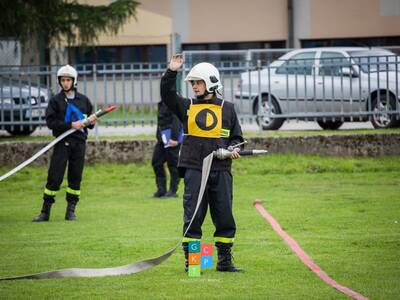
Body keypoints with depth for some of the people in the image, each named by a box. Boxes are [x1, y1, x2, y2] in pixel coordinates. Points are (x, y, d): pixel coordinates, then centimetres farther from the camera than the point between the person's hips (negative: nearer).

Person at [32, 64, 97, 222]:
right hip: (62, 143, -3)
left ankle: (70, 210, 12)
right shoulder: (55, 100, 1)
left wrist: (91, 122, -6)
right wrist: (71, 125, -17)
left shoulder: (83, 100, 10)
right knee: (54, 177, -6)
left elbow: (89, 120, 18)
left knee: (75, 177, 4)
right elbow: (51, 122, -8)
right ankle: (45, 211, -2)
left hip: (79, 143, 3)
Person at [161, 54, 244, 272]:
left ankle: (225, 261, 13)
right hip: (194, 170, -1)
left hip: (221, 171, 1)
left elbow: (236, 137, 14)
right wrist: (171, 72, -12)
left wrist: (234, 149, -5)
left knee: (225, 217, 4)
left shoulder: (226, 108, 10)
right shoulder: (187, 106, 10)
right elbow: (167, 95, -3)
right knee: (193, 216, -2)